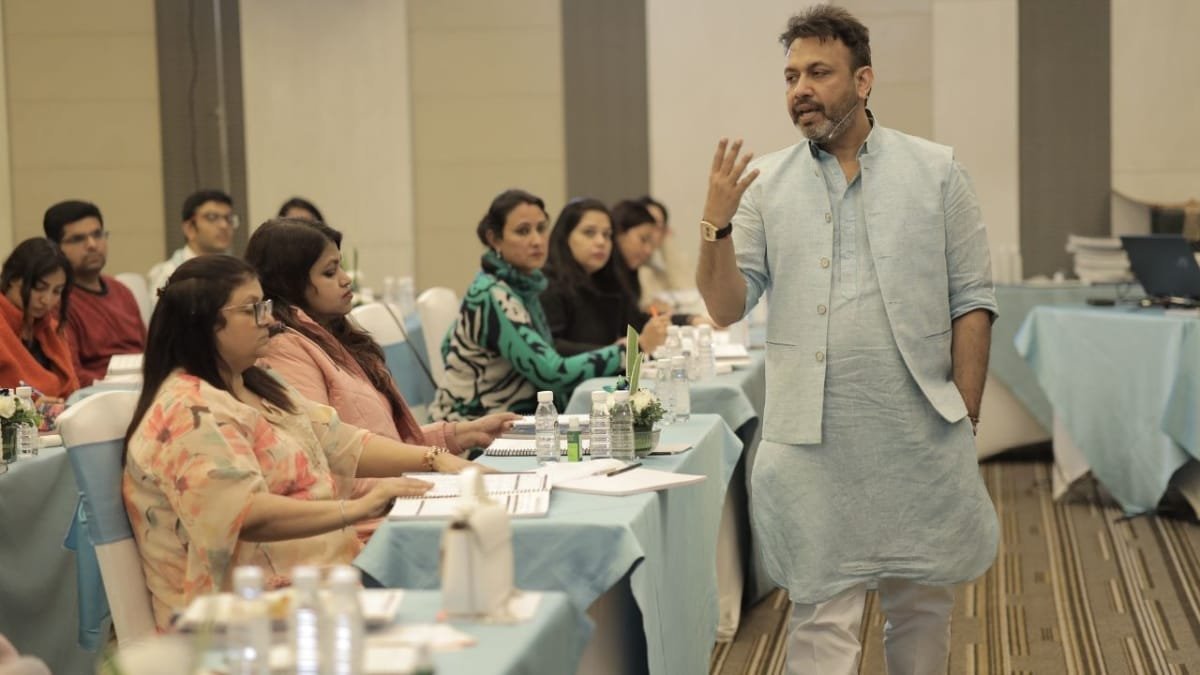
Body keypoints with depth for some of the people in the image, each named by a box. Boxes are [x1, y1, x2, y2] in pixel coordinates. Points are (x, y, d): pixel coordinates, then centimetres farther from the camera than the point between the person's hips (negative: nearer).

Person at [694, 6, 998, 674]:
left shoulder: (936, 171, 3)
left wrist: (967, 419, -3)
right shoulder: (766, 184, 5)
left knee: (923, 605, 12)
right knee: (822, 616, 1)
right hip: (813, 442, 0)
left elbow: (972, 303, 3)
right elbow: (727, 308, 1)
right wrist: (717, 225, -15)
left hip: (922, 436, 0)